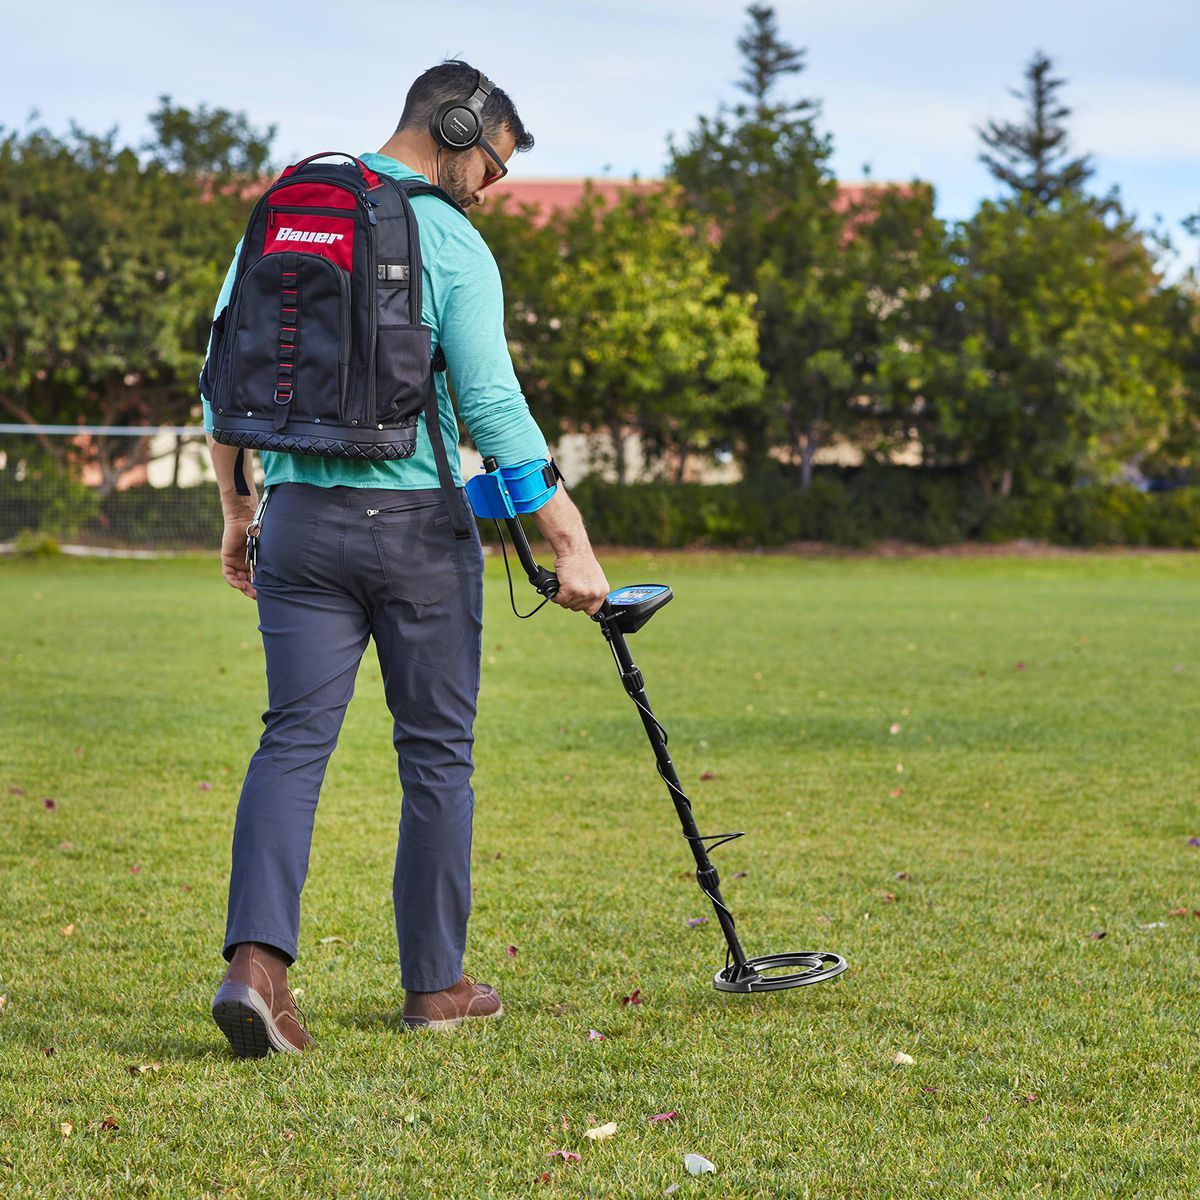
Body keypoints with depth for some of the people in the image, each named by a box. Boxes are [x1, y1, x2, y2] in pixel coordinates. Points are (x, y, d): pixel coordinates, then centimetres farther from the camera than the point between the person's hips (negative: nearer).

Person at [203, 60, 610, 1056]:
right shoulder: (452, 244, -7)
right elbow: (494, 409, -15)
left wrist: (236, 511, 19)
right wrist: (569, 542, -13)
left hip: (300, 523, 4)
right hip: (417, 524, -4)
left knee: (293, 740, 2)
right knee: (437, 751, 8)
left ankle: (256, 959, -17)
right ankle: (436, 983, 16)